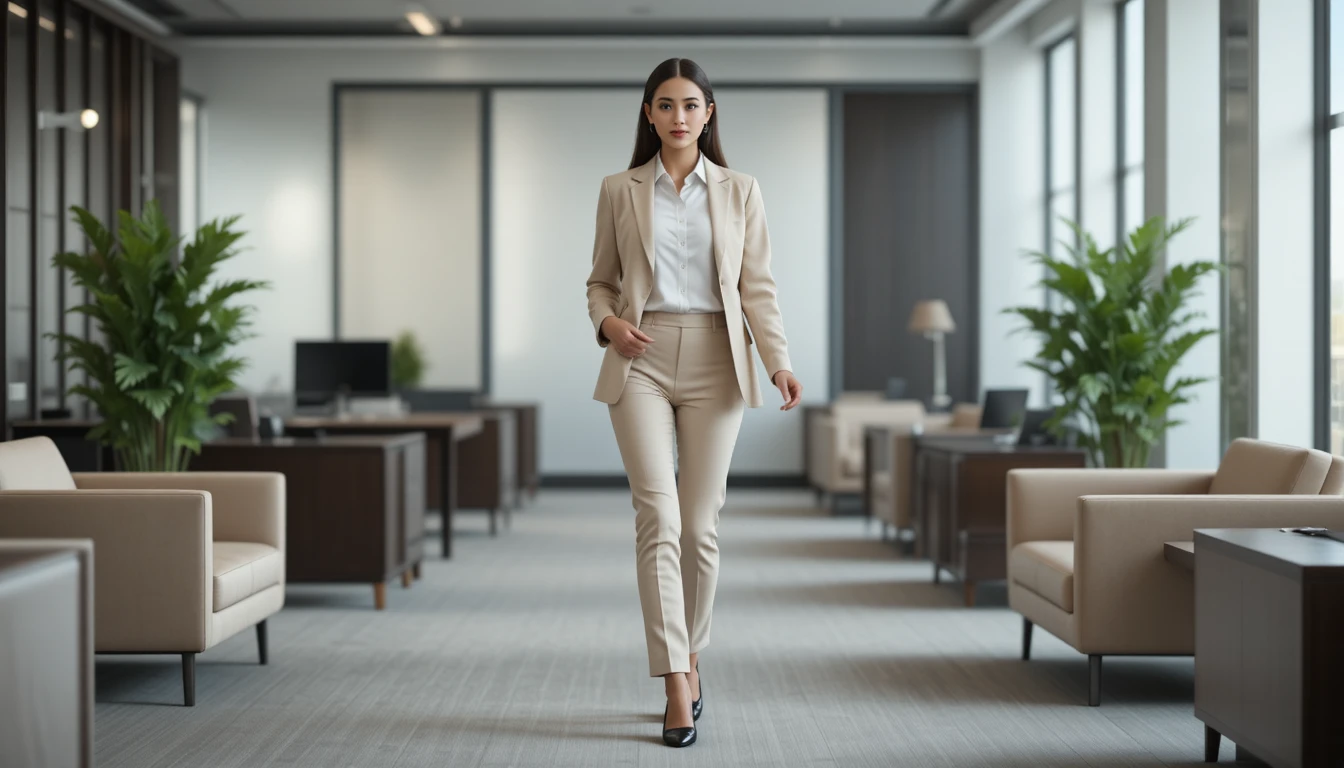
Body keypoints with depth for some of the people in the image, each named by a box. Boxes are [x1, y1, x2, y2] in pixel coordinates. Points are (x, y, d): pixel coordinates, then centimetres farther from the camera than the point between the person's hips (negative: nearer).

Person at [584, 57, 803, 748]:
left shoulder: (739, 192, 7)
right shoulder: (619, 191, 8)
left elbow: (757, 287, 4)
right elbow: (600, 280, 14)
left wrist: (779, 361, -9)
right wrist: (607, 321, -8)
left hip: (714, 361, 1)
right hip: (641, 360, -1)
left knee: (699, 524, 4)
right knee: (658, 517, -11)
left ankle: (688, 655, 24)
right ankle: (676, 686, -11)